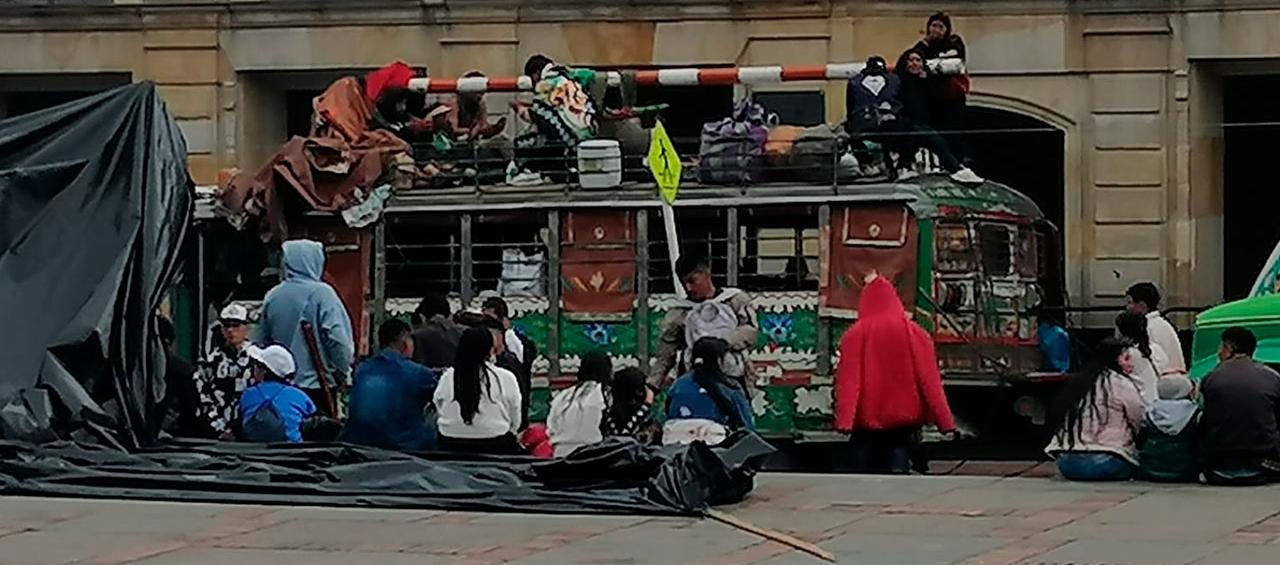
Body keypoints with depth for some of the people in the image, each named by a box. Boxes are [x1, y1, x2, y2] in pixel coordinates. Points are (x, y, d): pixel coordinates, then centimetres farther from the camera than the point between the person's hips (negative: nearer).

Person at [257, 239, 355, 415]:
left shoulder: (272, 296, 4)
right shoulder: (321, 293, -12)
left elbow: (263, 340, 12)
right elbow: (338, 339, -17)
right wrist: (342, 373, -2)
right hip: (316, 384, -5)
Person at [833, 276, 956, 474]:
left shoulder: (855, 335, -3)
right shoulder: (915, 334, 3)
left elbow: (847, 381, -9)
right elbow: (930, 381, 1)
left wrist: (844, 420, -15)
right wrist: (945, 421, 3)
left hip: (866, 420, -1)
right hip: (904, 419, 1)